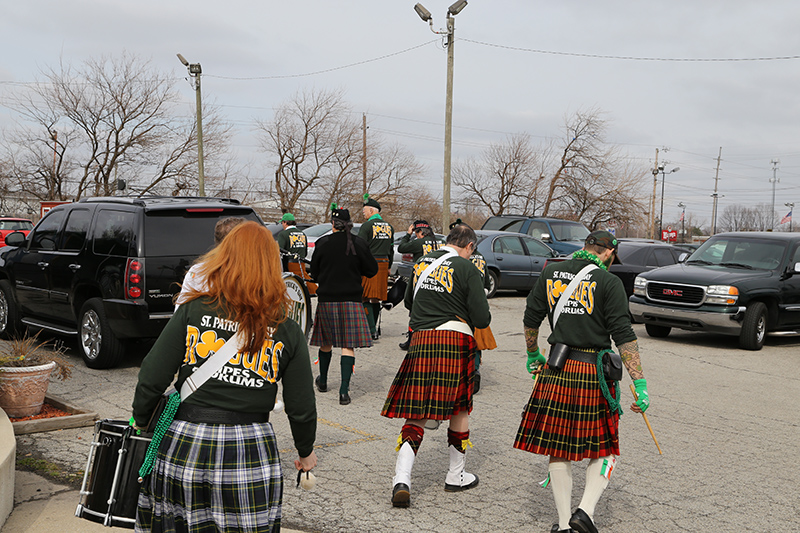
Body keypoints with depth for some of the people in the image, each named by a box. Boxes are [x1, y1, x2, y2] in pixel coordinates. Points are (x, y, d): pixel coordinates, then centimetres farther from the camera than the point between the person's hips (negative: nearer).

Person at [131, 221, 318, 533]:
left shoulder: (192, 311, -2)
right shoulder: (287, 332, -1)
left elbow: (152, 381, -2)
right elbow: (301, 409, 2)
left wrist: (140, 422, 16)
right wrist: (305, 452, 19)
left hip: (184, 446, 1)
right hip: (250, 453, 0)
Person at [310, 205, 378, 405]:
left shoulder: (322, 243, -3)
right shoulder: (358, 243, -5)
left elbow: (314, 272, 7)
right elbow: (372, 270, 2)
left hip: (326, 298, 1)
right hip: (351, 299, -1)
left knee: (326, 342, 17)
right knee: (348, 345, -2)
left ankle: (323, 381, 34)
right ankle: (344, 390, -10)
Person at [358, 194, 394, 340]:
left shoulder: (366, 226, -9)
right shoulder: (389, 227, 13)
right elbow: (391, 249, 18)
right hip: (383, 264, 7)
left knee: (365, 299, -5)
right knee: (376, 298, 13)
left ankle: (372, 331, -11)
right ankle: (374, 327, 20)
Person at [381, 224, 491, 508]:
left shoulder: (422, 263, 12)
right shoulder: (467, 269, -5)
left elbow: (409, 302, 27)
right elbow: (482, 319, -8)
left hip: (421, 340, 4)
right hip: (455, 339, -4)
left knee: (416, 412, 5)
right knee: (458, 409, 14)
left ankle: (401, 479, -9)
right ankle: (456, 476, 26)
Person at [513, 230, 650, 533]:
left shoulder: (551, 274, 7)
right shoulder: (608, 282, -6)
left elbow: (531, 319, 14)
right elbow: (623, 336, -11)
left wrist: (533, 355, 29)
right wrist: (640, 383, -9)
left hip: (556, 369, 4)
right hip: (594, 372, -3)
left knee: (558, 448, 10)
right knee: (604, 449, 11)